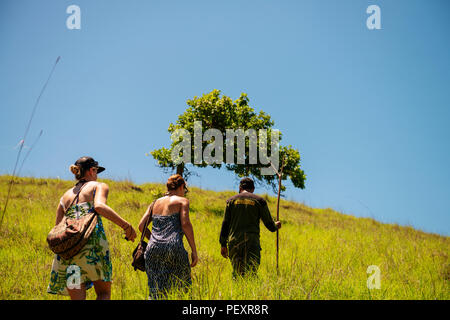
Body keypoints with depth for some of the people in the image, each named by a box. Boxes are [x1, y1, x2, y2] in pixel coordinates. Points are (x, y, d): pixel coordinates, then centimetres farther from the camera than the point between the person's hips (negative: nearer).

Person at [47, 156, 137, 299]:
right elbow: (99, 206, -12)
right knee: (104, 292, 9)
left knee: (77, 297, 5)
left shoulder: (66, 196, 25)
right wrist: (126, 225, -13)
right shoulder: (99, 186, 11)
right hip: (93, 241, -4)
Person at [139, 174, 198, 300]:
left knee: (156, 291, 5)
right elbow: (185, 224, -8)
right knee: (183, 288, 10)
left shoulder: (156, 202, 20)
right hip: (173, 248, -4)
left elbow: (141, 226, 14)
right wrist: (194, 251, -8)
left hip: (153, 249, 4)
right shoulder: (182, 201, 6)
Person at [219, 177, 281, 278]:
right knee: (251, 273, -4)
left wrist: (223, 244, 12)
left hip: (234, 241, 2)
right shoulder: (259, 201, 6)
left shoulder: (231, 200, 10)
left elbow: (225, 224, 8)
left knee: (237, 274, 10)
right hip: (252, 242, -2)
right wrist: (276, 226, 32)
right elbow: (269, 223, 9)